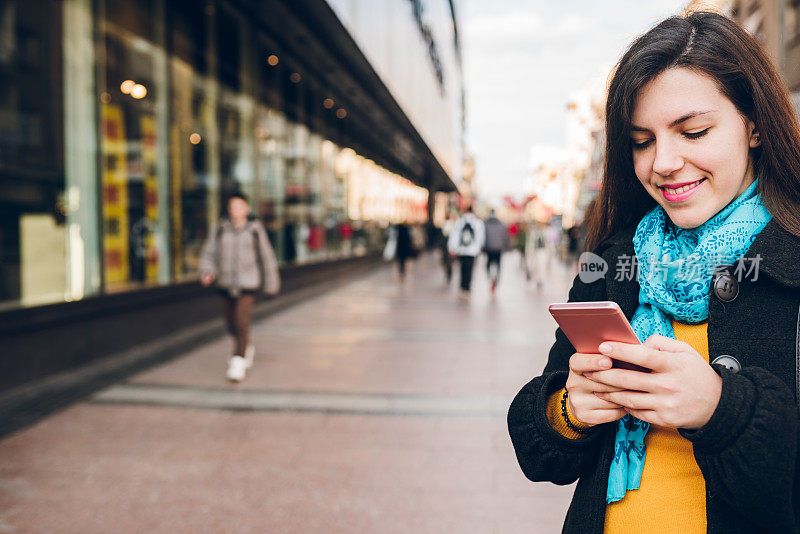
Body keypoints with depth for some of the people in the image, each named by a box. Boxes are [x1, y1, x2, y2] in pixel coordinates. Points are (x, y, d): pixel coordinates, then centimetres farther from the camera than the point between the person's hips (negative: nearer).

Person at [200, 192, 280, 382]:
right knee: (231, 324, 14)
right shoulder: (220, 229, 2)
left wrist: (271, 283, 10)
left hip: (248, 283, -3)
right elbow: (209, 252, 3)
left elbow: (266, 256, 5)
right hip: (225, 283, 3)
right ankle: (248, 347, 42)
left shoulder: (255, 229, -3)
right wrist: (207, 272, -16)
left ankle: (238, 363, -10)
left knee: (242, 322, -16)